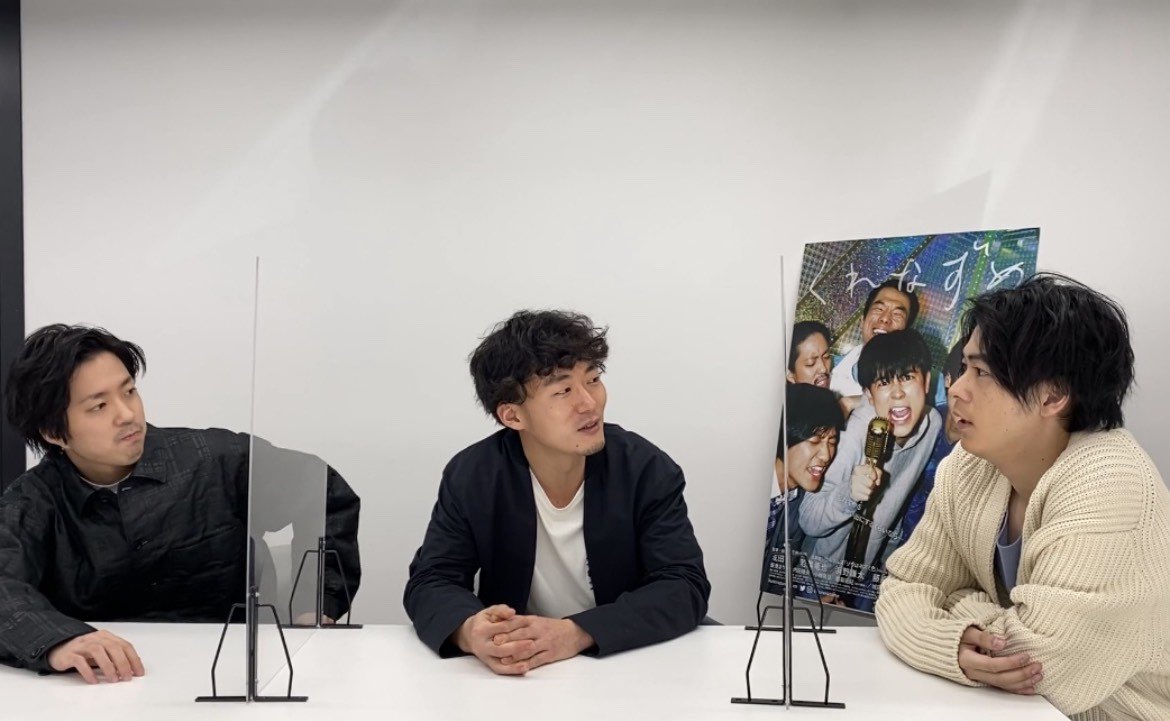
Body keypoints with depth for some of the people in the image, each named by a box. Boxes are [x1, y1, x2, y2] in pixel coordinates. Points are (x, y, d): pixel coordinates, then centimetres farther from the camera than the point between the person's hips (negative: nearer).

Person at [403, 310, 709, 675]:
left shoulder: (648, 470, -9)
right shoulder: (470, 477, -6)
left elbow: (685, 587, -15)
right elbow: (430, 583, -5)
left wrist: (577, 633, -31)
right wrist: (469, 631, -30)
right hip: (512, 676, -1)